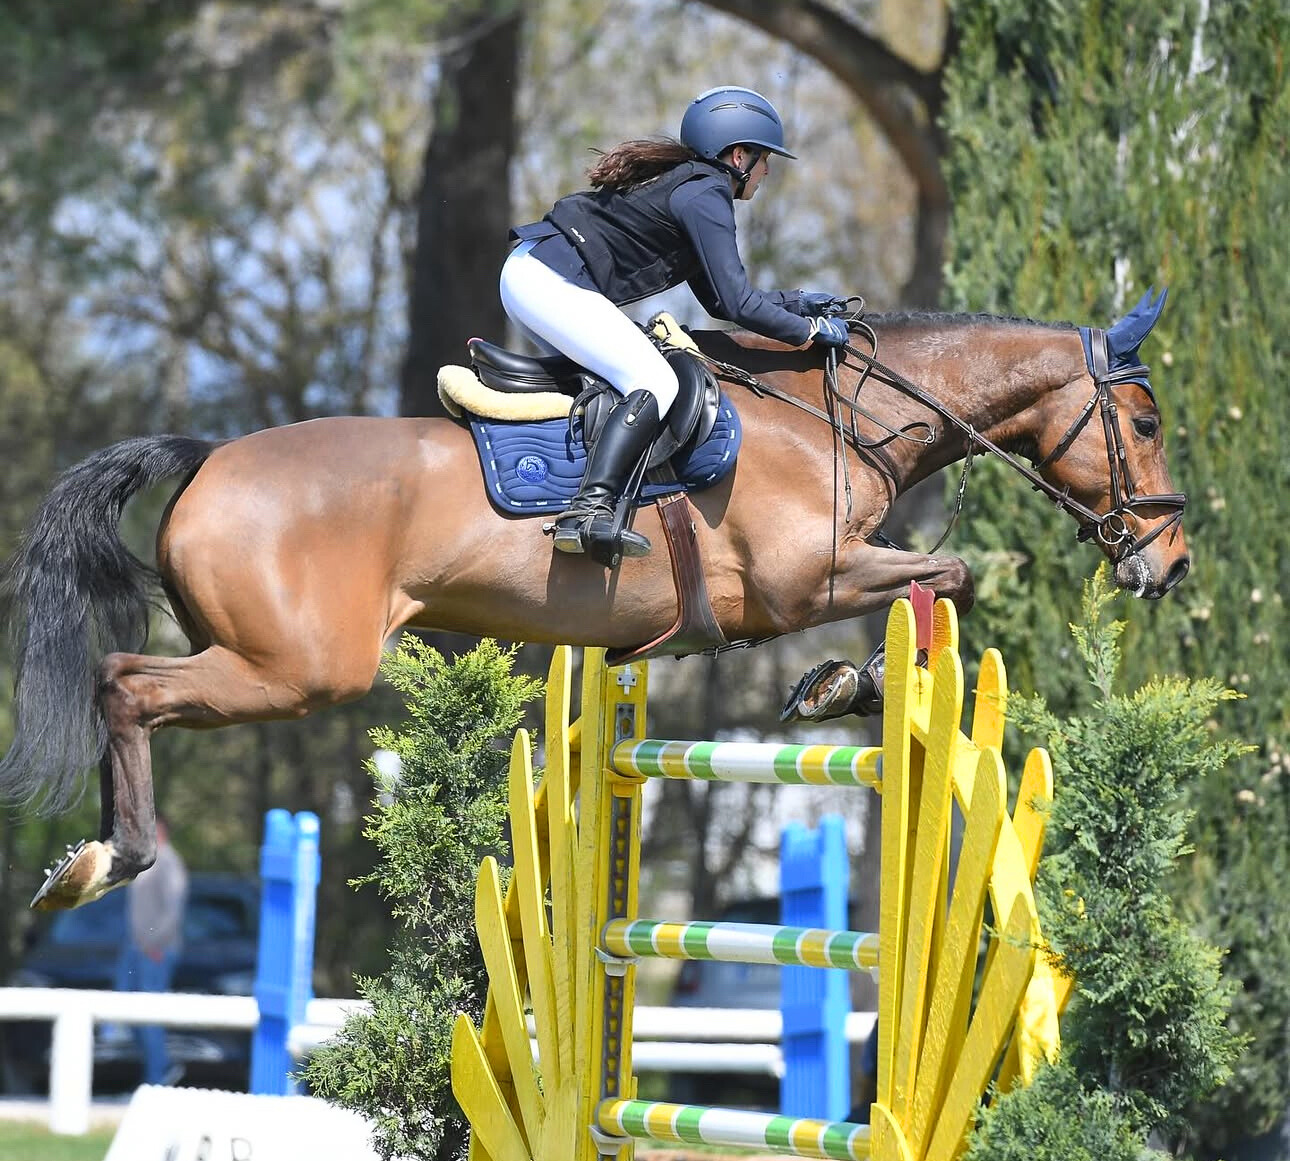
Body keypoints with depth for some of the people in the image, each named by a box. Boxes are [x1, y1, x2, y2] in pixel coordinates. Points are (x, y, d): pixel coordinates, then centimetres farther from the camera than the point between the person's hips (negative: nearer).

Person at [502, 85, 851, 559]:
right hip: (553, 285, -11)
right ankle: (589, 511, -32)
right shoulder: (705, 196, -9)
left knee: (591, 379, 26)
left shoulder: (685, 182, 21)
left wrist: (800, 301, 27)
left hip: (525, 272, 11)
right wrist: (810, 330, -2)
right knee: (655, 384, -17)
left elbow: (717, 299, 27)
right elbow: (737, 305, -14)